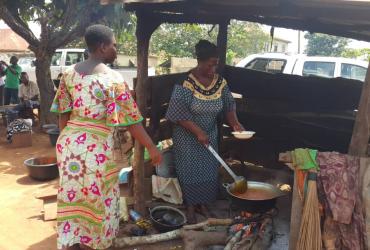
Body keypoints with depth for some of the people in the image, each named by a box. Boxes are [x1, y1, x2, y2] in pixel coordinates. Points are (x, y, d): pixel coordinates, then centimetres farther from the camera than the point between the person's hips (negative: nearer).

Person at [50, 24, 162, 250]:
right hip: (96, 147, -6)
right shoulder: (112, 78, -14)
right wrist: (152, 148, -6)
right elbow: (130, 119, -14)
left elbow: (63, 113, 9)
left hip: (69, 142, 6)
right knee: (94, 202, 13)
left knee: (72, 198, 20)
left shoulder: (69, 73, 4)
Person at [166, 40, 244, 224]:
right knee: (190, 171, 3)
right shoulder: (186, 82, -21)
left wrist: (235, 123, -19)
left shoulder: (220, 82, -4)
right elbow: (179, 113, -22)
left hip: (210, 135, 5)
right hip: (188, 136, -5)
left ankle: (203, 204, 30)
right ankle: (190, 207, 21)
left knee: (209, 170, 11)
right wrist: (198, 132, -26)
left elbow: (228, 106, 0)